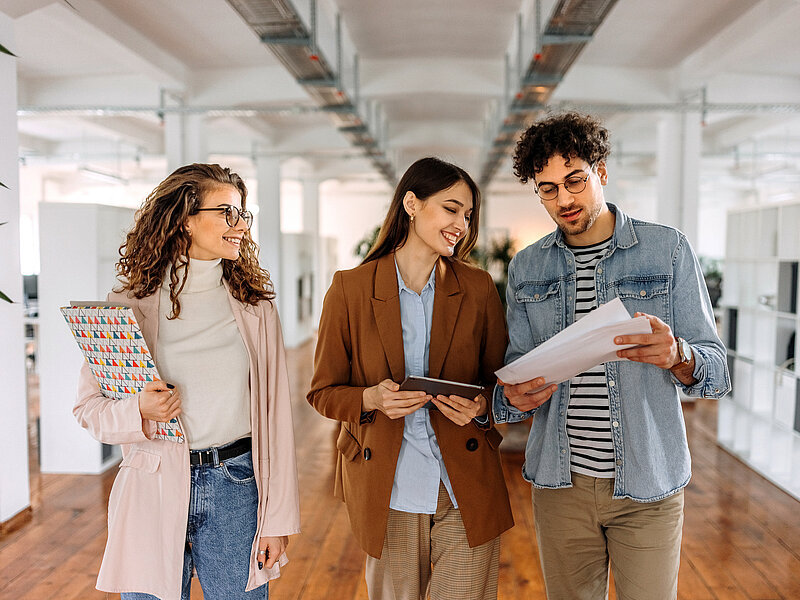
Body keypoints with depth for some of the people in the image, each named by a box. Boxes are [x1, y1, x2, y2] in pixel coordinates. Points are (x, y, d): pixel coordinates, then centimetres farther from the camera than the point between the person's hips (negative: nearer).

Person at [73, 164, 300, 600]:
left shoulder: (255, 307, 2)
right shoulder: (128, 306, -1)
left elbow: (275, 414, 1)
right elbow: (89, 408, 4)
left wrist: (278, 519, -1)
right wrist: (138, 410, -19)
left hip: (236, 489, 1)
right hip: (153, 491, -1)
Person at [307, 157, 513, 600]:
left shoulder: (478, 288, 2)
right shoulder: (350, 288, -3)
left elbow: (500, 381, 9)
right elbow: (323, 391, 1)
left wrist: (481, 406, -13)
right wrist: (371, 398, -18)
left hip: (467, 491, 1)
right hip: (388, 493, -1)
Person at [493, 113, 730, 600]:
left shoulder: (668, 249, -2)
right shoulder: (526, 268, 6)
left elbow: (716, 371, -4)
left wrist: (677, 356, -27)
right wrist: (514, 397, -16)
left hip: (648, 484, -2)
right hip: (560, 482, 2)